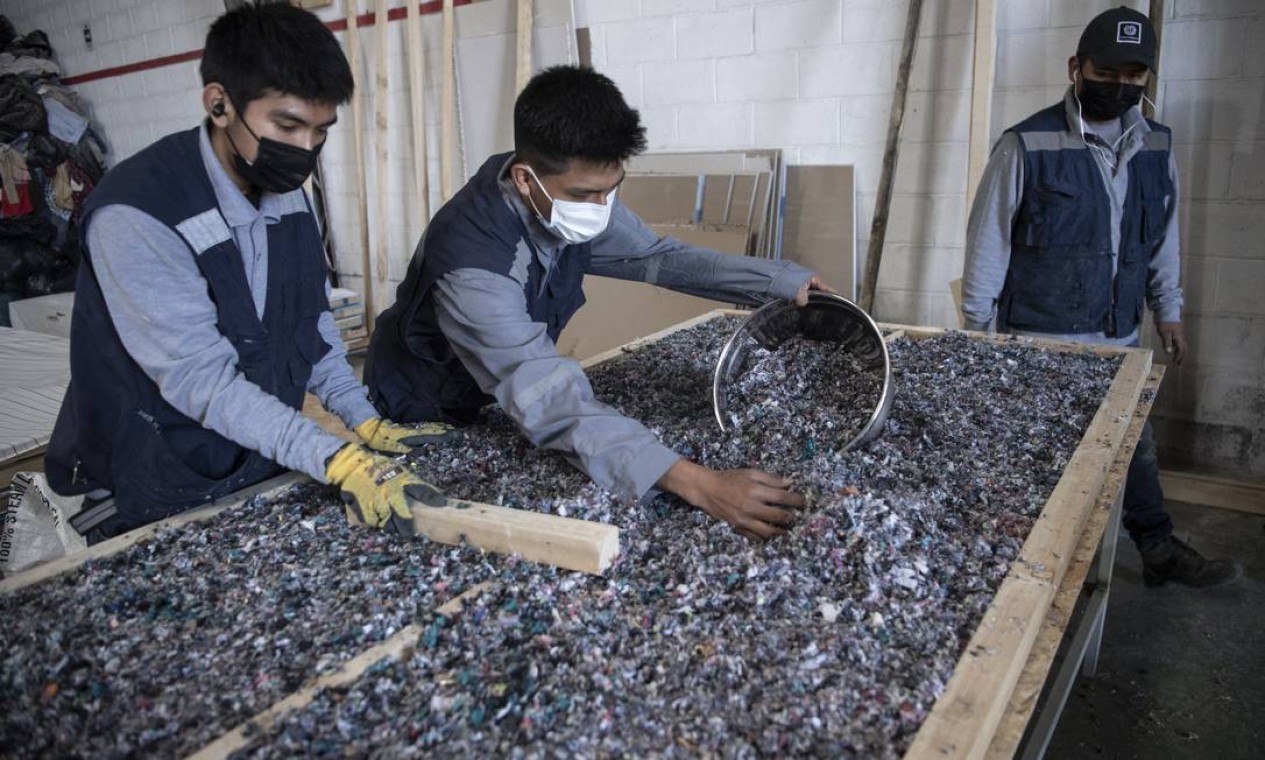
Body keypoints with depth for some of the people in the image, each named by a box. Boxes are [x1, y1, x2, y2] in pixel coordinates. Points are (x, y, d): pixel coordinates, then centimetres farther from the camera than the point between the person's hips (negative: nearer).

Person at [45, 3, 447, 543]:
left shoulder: (287, 192, -1)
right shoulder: (135, 215, -25)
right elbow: (200, 377, -28)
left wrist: (366, 422, -4)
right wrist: (337, 461, -35)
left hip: (267, 473, 6)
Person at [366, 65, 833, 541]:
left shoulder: (577, 199, -19)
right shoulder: (473, 263, -40)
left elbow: (656, 255, -3)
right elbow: (554, 405, -46)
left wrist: (780, 281, -10)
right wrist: (699, 485, -54)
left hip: (487, 403, 6)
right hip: (416, 419, -5)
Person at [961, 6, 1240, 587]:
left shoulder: (1155, 147, 6)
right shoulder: (1027, 145, -12)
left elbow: (1163, 236, 16)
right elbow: (987, 240, -9)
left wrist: (1167, 309, 17)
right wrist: (977, 327, -8)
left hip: (1120, 338, 5)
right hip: (1038, 341, -5)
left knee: (1135, 446, 16)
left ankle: (1159, 549, 32)